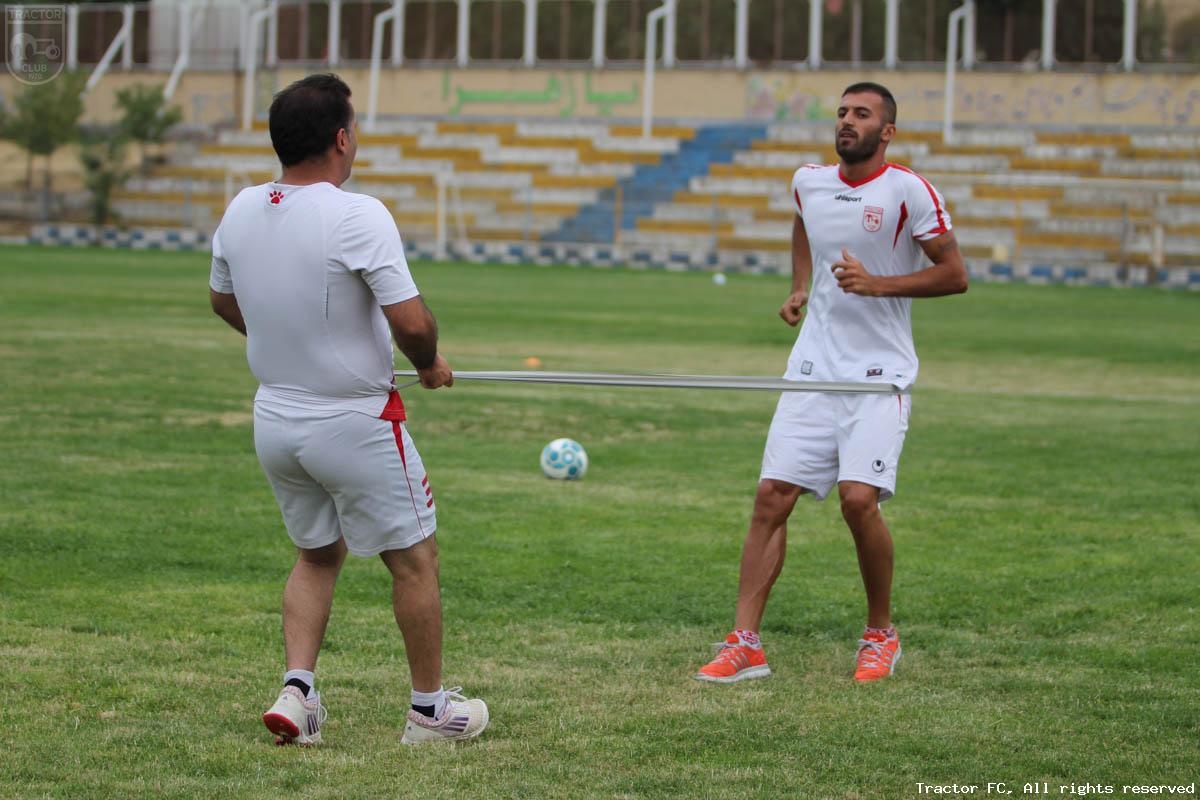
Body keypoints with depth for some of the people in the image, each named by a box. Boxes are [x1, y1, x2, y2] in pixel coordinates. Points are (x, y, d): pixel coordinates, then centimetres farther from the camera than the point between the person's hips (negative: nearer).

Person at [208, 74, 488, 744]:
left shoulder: (241, 212, -1)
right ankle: (429, 709, 19)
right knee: (414, 558, 11)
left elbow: (223, 301, 15)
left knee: (317, 555, 23)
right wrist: (431, 365, -5)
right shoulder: (358, 217, -23)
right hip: (356, 424, -6)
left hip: (276, 419, 6)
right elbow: (411, 322, -27)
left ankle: (298, 688, 7)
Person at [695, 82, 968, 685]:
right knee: (772, 496, -5)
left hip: (879, 372, -5)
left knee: (859, 499, -18)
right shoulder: (809, 182, 8)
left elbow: (954, 274, -8)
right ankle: (744, 644, -2)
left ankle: (880, 635, 5)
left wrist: (878, 284, -18)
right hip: (813, 368, 5)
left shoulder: (907, 190, -9)